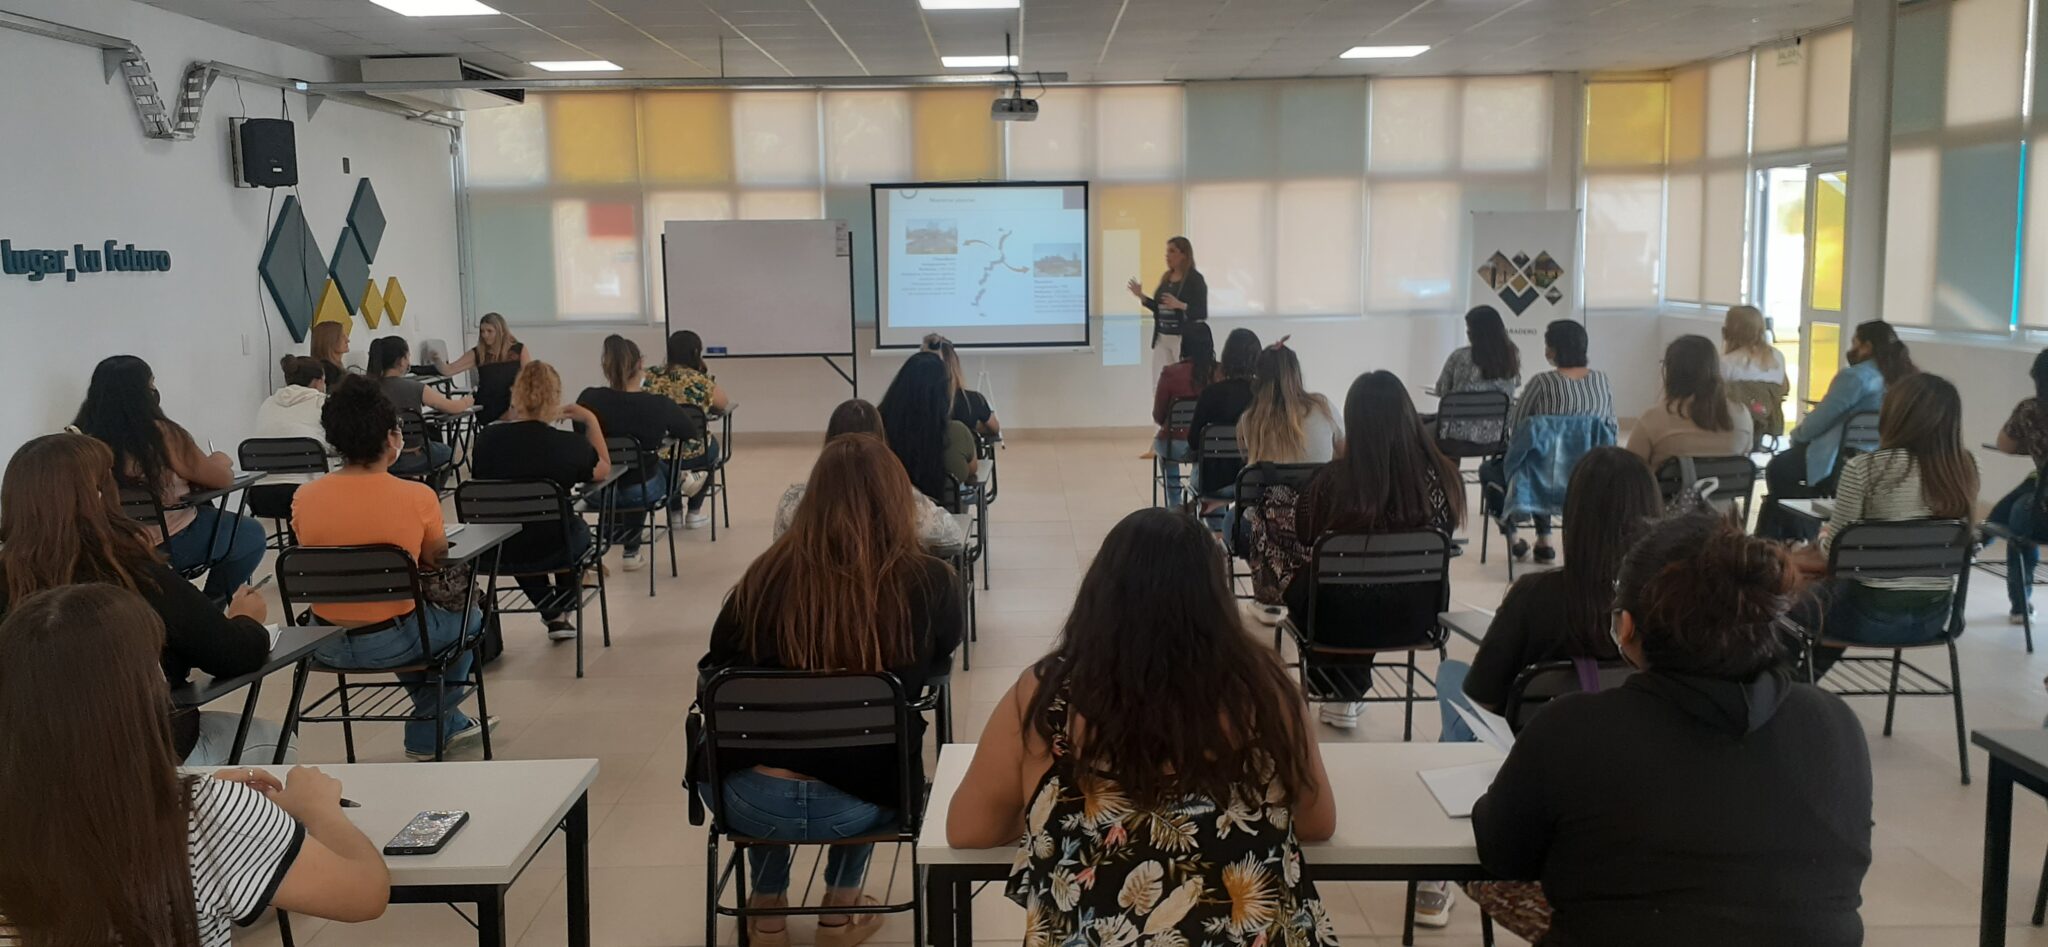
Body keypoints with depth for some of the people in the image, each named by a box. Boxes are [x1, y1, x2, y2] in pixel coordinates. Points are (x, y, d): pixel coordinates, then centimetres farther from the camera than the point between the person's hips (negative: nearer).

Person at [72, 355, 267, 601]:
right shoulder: (160, 435, -21)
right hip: (167, 546, -6)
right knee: (252, 534, 16)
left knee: (207, 514, 29)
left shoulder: (81, 438, -4)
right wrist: (219, 462, 12)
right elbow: (222, 479, -10)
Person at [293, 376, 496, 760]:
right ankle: (427, 735, 31)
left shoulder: (304, 498, -9)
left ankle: (450, 725, 45)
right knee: (468, 617, 27)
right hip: (389, 644, -4)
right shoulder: (418, 497, -18)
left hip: (324, 645, 4)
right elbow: (436, 558, 1)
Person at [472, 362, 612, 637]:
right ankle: (563, 610, 44)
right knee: (579, 529, 35)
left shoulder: (487, 438, -14)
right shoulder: (570, 444, -20)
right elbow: (603, 469, 2)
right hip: (551, 550, -2)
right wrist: (591, 420, 5)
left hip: (497, 551, 2)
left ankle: (552, 613, 44)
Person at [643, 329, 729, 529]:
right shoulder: (699, 380, -9)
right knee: (710, 445, 32)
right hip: (691, 454, -3)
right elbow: (723, 404, 6)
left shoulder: (651, 376, 2)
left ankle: (674, 511, 40)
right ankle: (694, 512, 36)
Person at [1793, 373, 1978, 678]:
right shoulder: (1964, 469, -1)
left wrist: (1823, 536, 13)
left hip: (1875, 615, -5)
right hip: (1935, 617, 5)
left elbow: (1831, 550, -10)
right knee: (1832, 590, 32)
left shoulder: (1865, 468, -17)